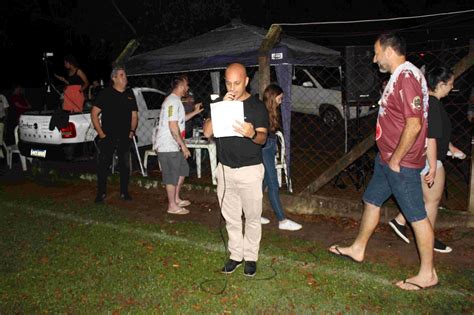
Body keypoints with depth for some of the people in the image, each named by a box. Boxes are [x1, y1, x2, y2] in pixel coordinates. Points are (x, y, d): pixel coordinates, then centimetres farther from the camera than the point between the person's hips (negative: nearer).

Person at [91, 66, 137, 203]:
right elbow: (94, 113, -4)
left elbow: (134, 115, 17)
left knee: (125, 165, 8)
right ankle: (101, 193, 12)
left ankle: (124, 192, 20)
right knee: (103, 165, 1)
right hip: (108, 137, -3)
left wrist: (132, 131, 5)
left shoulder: (130, 94, 11)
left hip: (125, 137, 4)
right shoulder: (106, 93, -2)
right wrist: (100, 133, -9)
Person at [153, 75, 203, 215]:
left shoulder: (175, 101, 15)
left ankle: (176, 199, 30)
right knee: (172, 176, -1)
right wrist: (183, 145, -20)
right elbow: (173, 126, -24)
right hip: (168, 146, -11)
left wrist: (194, 112, 23)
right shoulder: (173, 101, -18)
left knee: (182, 170, 19)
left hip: (173, 145, 11)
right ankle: (172, 206, 11)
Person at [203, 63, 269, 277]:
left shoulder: (257, 106, -3)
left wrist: (252, 134, -33)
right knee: (231, 218, 12)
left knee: (252, 218, 6)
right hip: (225, 169, 3)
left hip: (250, 170, -3)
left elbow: (263, 138, -9)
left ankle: (251, 257, 22)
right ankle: (235, 254, 27)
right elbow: (207, 132, -5)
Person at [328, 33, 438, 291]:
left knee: (416, 215, 1)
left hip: (401, 162, -10)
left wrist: (396, 159, -18)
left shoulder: (407, 77, -20)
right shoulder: (398, 76, 12)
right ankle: (357, 249, 36)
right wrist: (388, 156, 16)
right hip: (387, 158, 10)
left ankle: (427, 274, 14)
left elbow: (413, 125, -26)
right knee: (372, 201, 19)